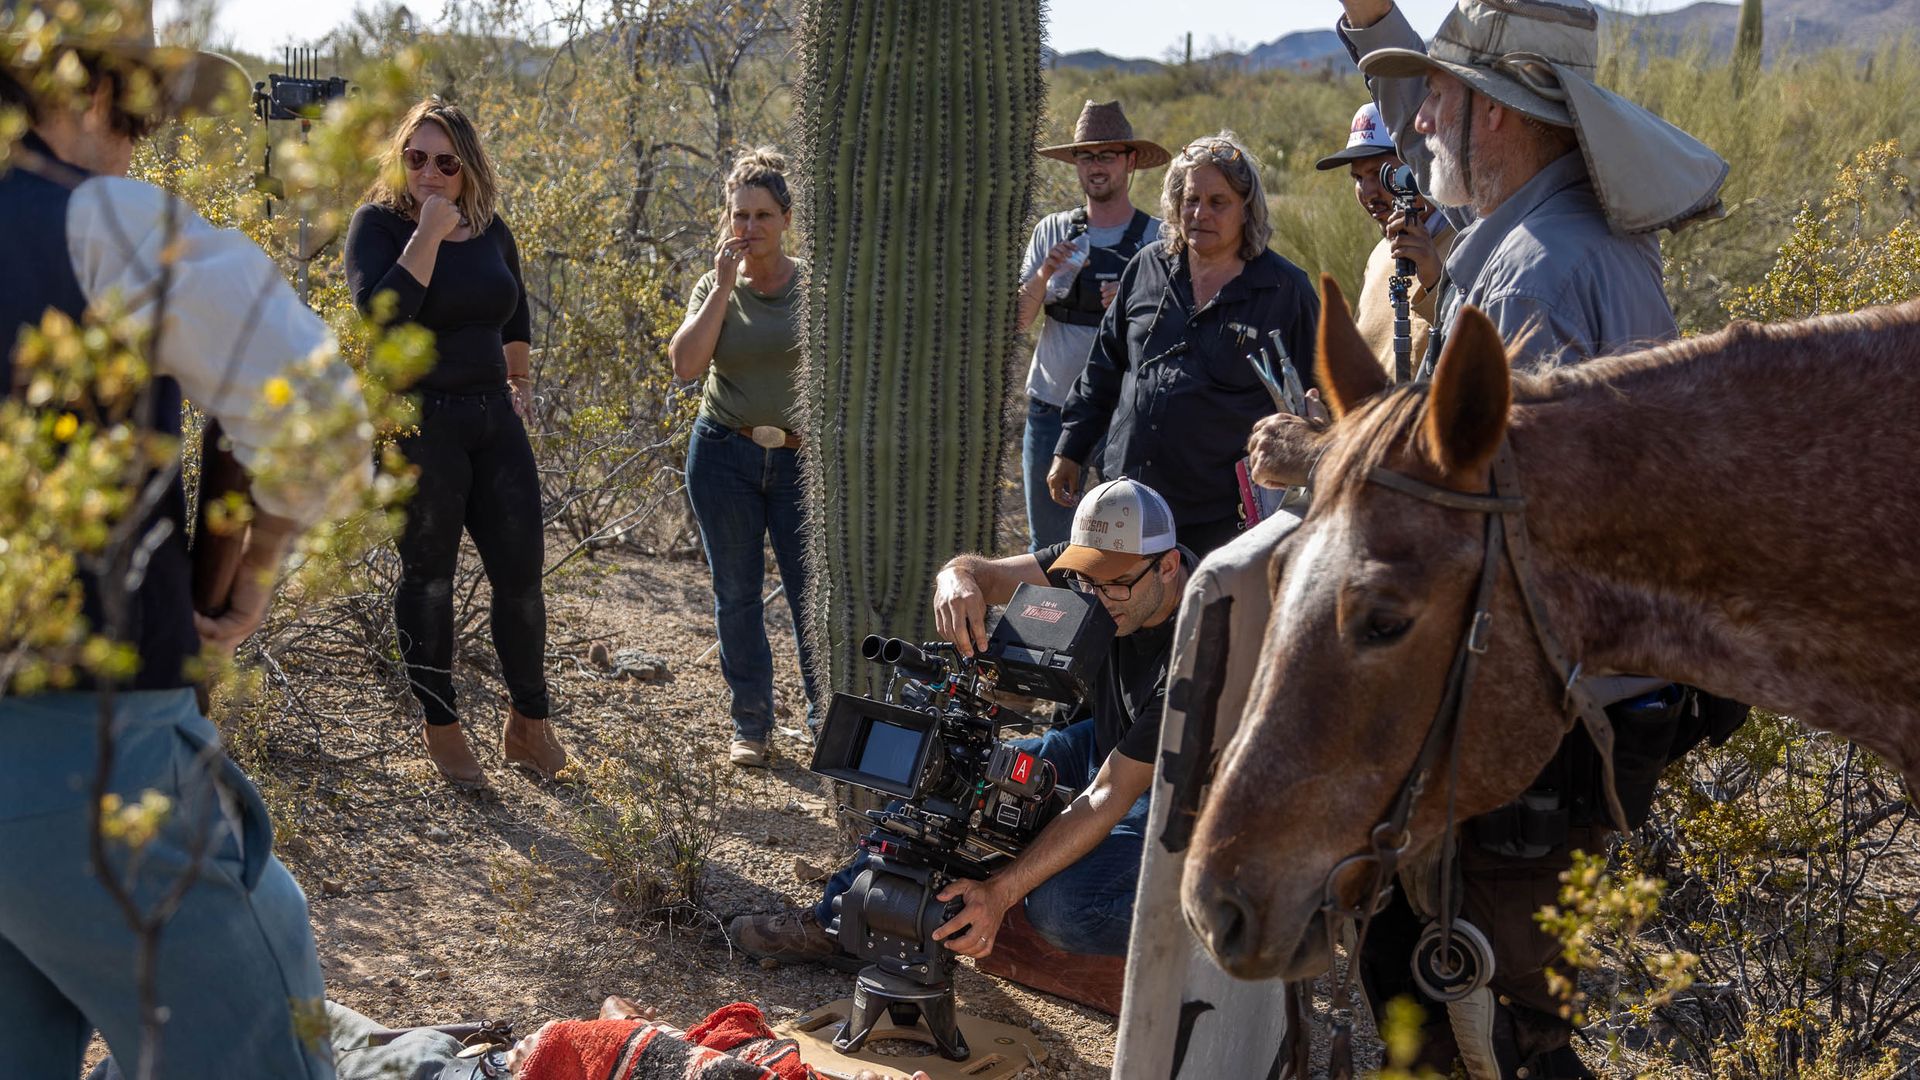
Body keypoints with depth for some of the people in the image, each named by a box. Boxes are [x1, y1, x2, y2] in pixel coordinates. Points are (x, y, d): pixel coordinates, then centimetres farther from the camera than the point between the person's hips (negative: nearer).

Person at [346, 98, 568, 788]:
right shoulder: (379, 224, -7)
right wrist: (429, 233, -22)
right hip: (419, 426, -5)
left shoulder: (491, 229, 9)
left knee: (521, 572, 4)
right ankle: (441, 730, 18)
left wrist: (521, 383, 25)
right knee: (429, 579, 5)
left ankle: (529, 724, 19)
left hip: (494, 420, 5)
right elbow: (381, 312, -24)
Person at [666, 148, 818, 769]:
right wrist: (723, 285, -13)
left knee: (813, 592, -5)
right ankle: (751, 725, 18)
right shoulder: (716, 287, 3)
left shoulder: (814, 285, 0)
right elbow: (685, 363, -12)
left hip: (799, 457, -1)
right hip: (724, 456, 1)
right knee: (737, 595, 7)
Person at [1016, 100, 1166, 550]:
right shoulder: (1052, 231, 8)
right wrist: (1043, 275, -14)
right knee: (1046, 545, 7)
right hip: (1052, 407, 3)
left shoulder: (1157, 239, 0)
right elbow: (1018, 321, 5)